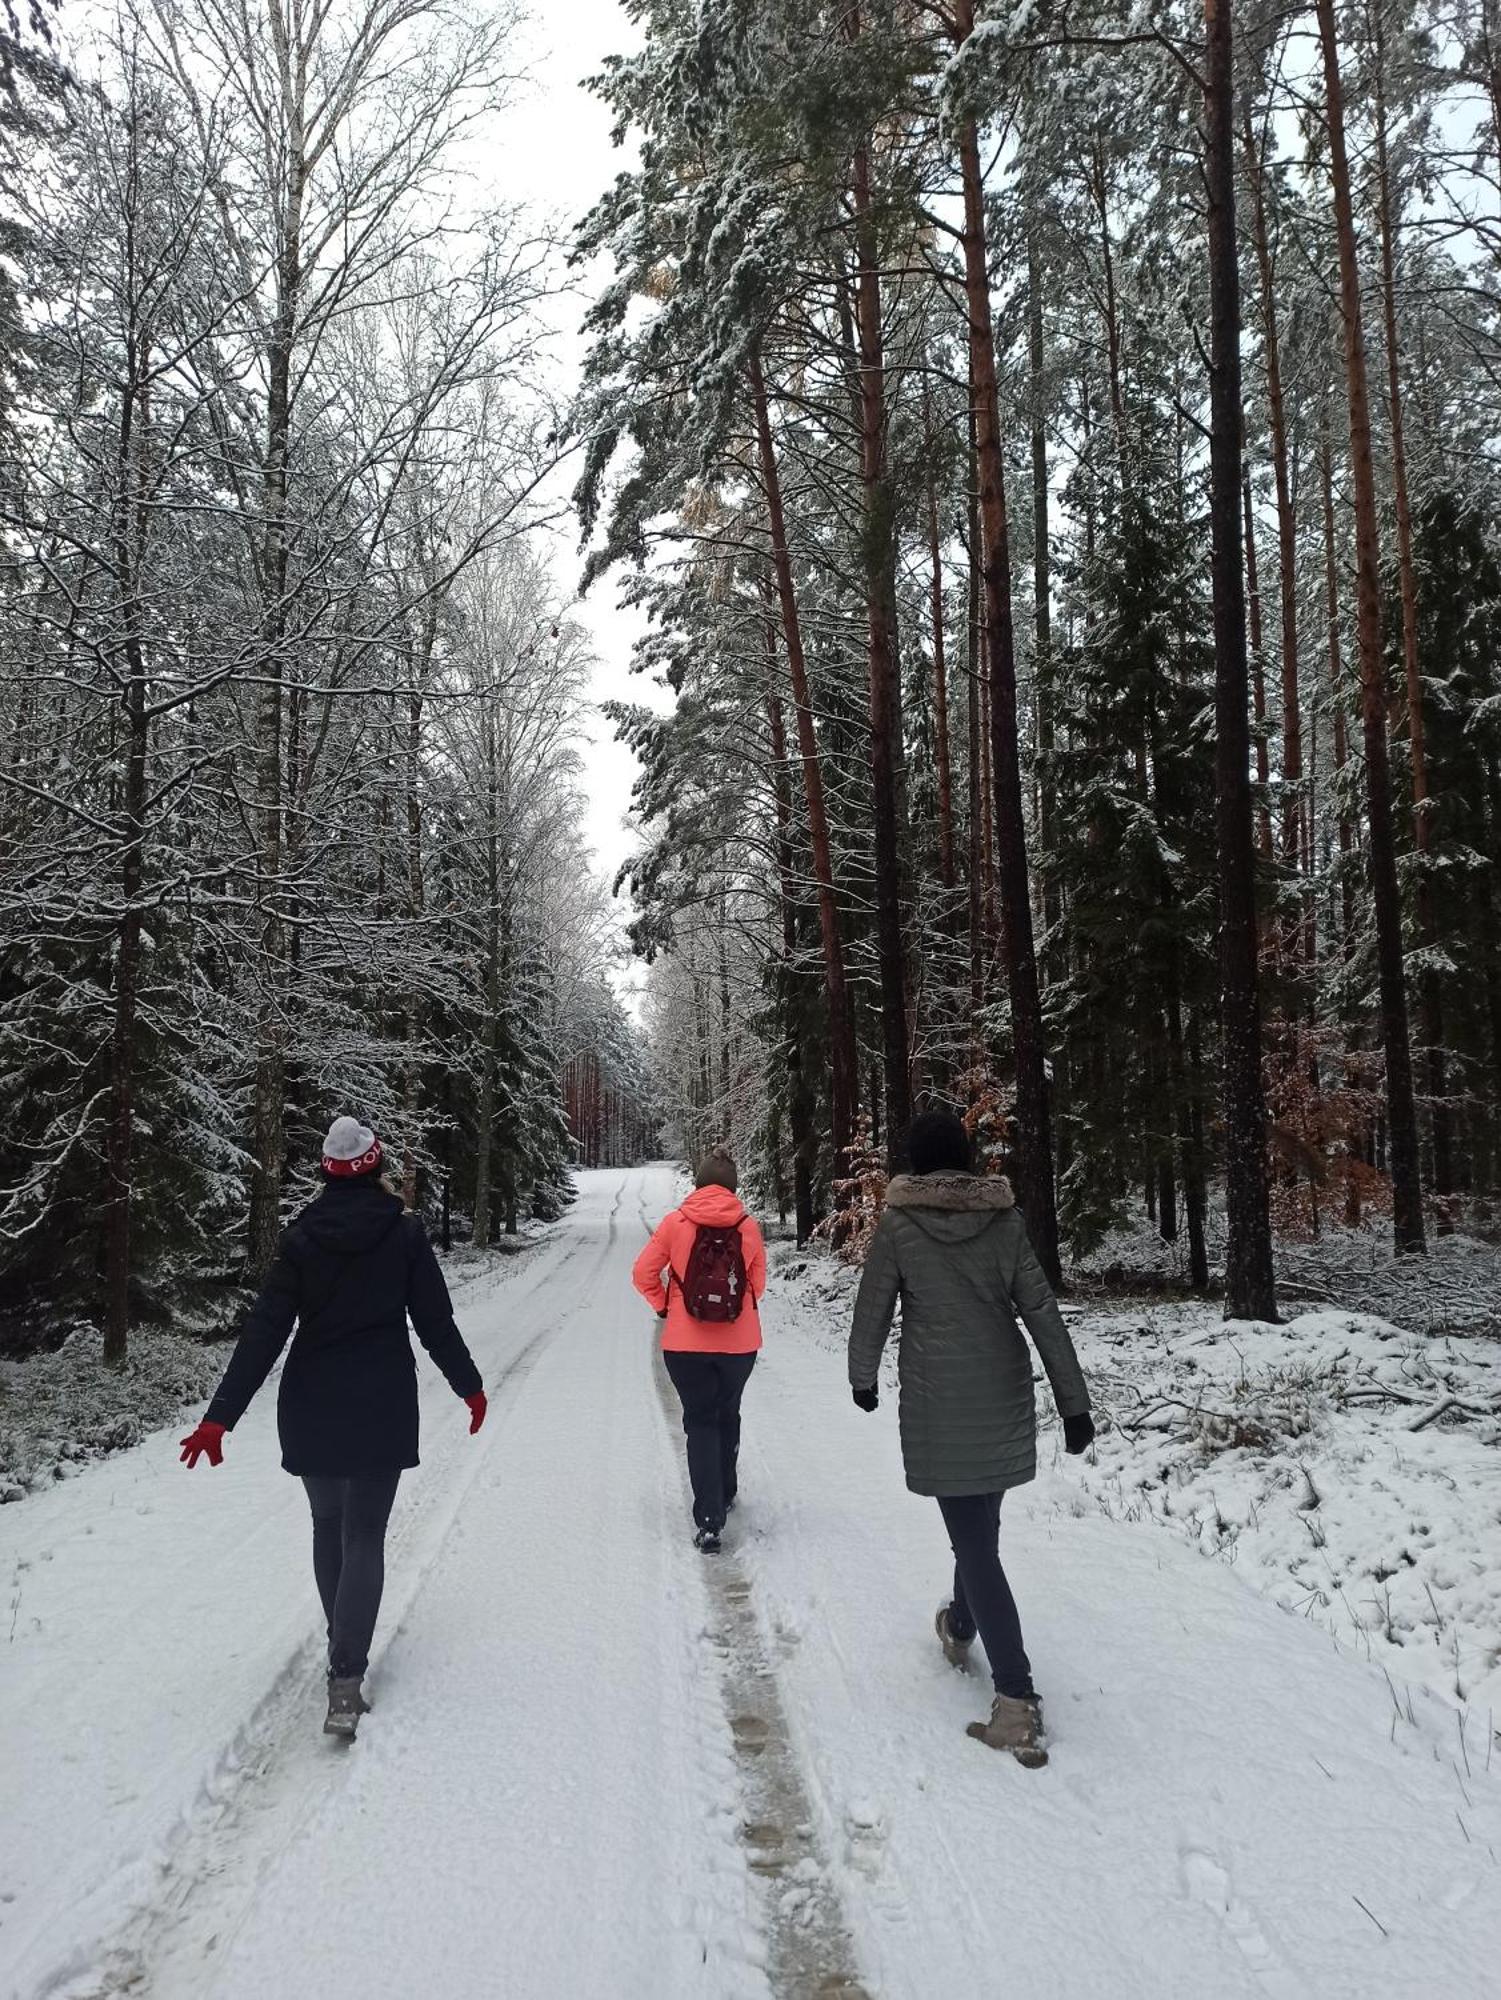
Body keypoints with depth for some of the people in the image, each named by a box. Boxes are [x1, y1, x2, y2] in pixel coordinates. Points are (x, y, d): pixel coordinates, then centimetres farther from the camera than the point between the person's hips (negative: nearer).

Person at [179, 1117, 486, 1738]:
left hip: (312, 1408, 2)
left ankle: (344, 1646, 33)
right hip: (383, 1407, -2)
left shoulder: (302, 1238, -3)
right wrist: (469, 1385, 11)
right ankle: (345, 1676, -9)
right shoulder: (404, 1233, -6)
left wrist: (220, 1416, -6)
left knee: (329, 1527, 20)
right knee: (364, 1536, 3)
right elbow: (435, 1321, -2)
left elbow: (264, 1332, -7)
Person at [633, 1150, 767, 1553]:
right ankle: (725, 1494, 40)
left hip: (686, 1343, -2)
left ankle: (709, 1521, -3)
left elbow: (643, 1273, -5)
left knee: (700, 1422, 6)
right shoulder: (748, 1226, -4)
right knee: (728, 1415, 23)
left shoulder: (675, 1223, -7)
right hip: (739, 1343, 2)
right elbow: (758, 1284, 3)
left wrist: (663, 1306, 10)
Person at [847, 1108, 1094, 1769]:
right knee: (981, 1523, 24)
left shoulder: (898, 1222, -8)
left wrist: (862, 1377, 15)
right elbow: (1042, 1312, -1)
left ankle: (1018, 1703, -6)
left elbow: (873, 1308, -2)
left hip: (937, 1400, -4)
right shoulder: (1004, 1218, 0)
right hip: (1004, 1394, 4)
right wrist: (1073, 1402, 3)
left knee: (975, 1540, -2)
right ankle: (961, 1628, 47)